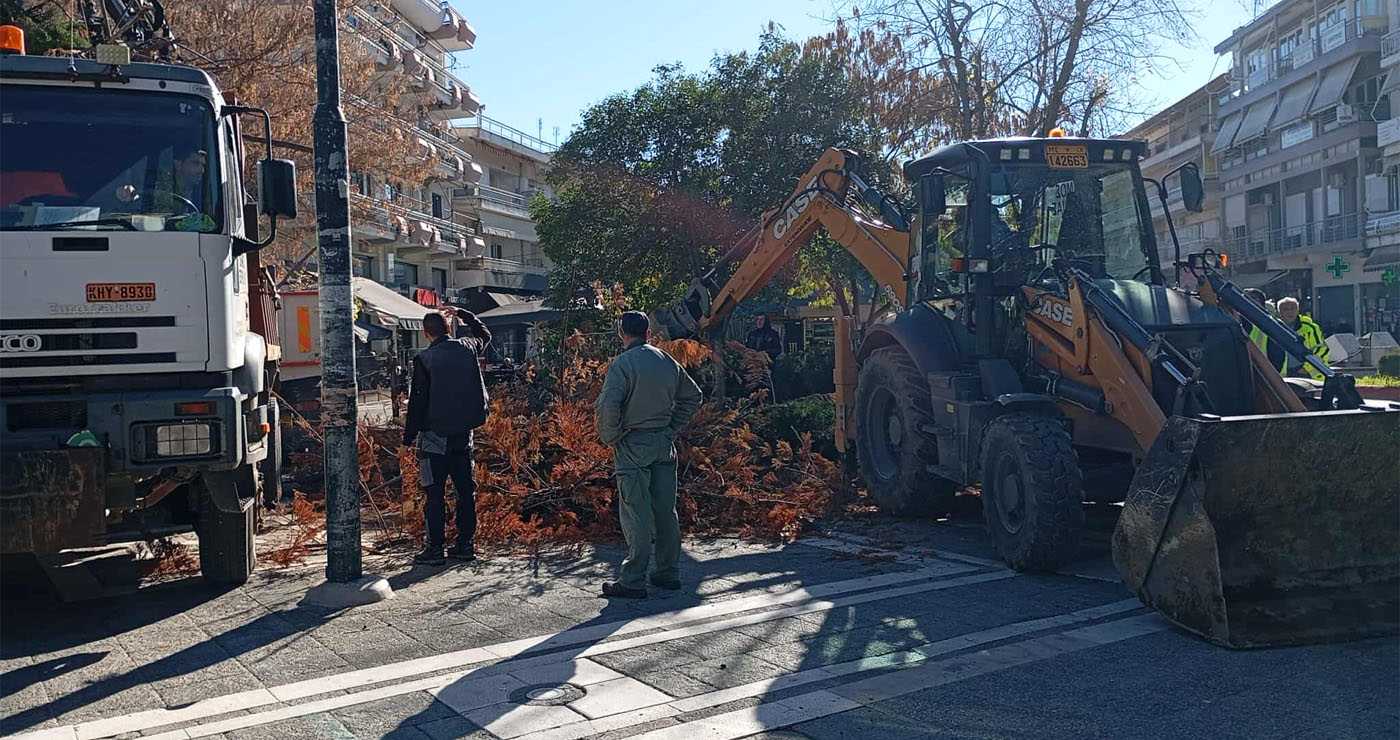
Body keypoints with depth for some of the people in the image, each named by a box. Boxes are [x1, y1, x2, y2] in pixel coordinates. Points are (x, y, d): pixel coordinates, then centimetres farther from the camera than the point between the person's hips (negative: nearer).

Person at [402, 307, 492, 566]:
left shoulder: (424, 360, -12)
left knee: (435, 493, 0)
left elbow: (417, 401, -9)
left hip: (435, 435, -4)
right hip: (464, 431, 4)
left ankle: (435, 548, 1)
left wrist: (409, 436, -1)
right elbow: (485, 334, 25)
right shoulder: (468, 348, 0)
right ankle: (465, 544, 14)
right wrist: (463, 314, 32)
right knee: (465, 489, 10)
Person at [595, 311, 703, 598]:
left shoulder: (622, 364, -11)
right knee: (665, 508, 12)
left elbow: (608, 405, -20)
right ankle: (668, 572, 20)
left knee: (635, 512, -3)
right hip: (665, 443, 6)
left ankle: (633, 581, 0)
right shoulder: (668, 362, 9)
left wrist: (609, 436, -6)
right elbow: (693, 396, 17)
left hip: (633, 444, -6)